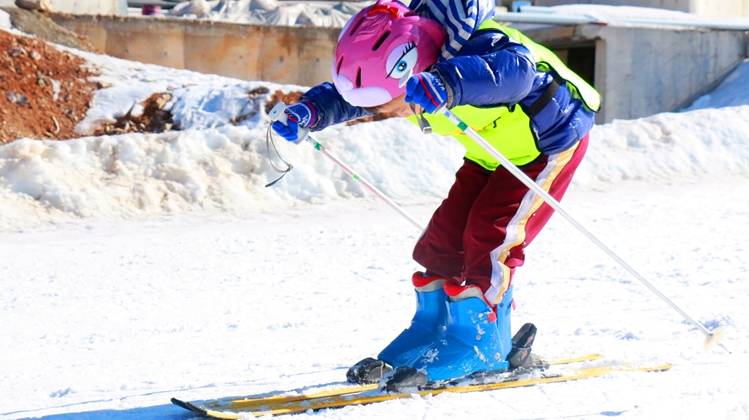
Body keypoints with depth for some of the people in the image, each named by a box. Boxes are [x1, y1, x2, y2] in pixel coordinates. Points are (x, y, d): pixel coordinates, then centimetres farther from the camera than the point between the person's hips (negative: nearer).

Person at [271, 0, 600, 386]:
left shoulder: (473, 47, -38)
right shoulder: (393, 69, -14)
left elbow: (517, 70, -59)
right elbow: (344, 95, -3)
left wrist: (449, 85, -74)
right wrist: (307, 114, -25)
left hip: (551, 137, -8)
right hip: (493, 154, 8)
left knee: (490, 236, -18)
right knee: (445, 235, 1)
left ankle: (480, 344, -9)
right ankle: (432, 332, 14)